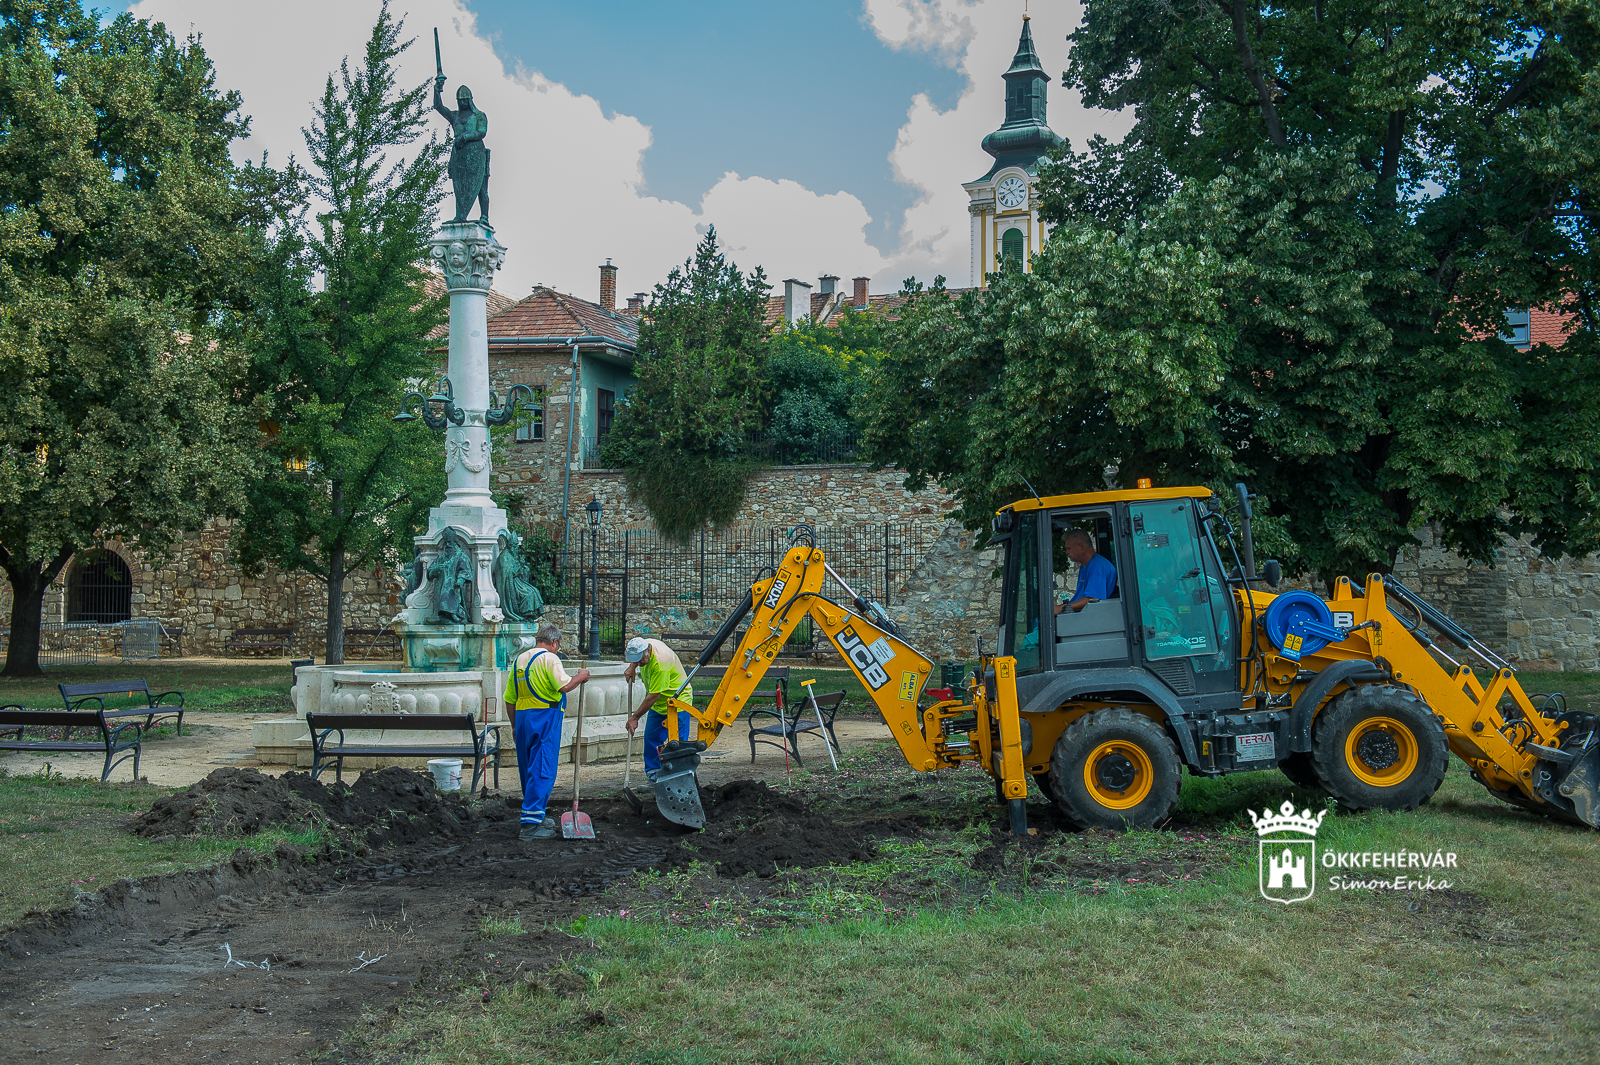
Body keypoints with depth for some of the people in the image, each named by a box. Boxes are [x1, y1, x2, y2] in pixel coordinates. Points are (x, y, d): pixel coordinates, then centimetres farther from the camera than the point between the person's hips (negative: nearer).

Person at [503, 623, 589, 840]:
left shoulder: (519, 660, 15)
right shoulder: (549, 658, -7)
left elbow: (510, 698, 17)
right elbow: (564, 685, -21)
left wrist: (514, 725, 24)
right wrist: (580, 677, -2)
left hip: (522, 716, 8)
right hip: (545, 717, -8)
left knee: (528, 769, 16)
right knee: (542, 770, -8)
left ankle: (536, 816, 27)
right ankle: (531, 822, -13)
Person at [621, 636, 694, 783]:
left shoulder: (660, 662, -33)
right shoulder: (644, 645, -7)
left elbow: (654, 695, -28)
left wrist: (635, 717, -22)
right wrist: (632, 668, 6)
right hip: (658, 705, 9)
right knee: (651, 739, 6)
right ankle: (653, 777, 14)